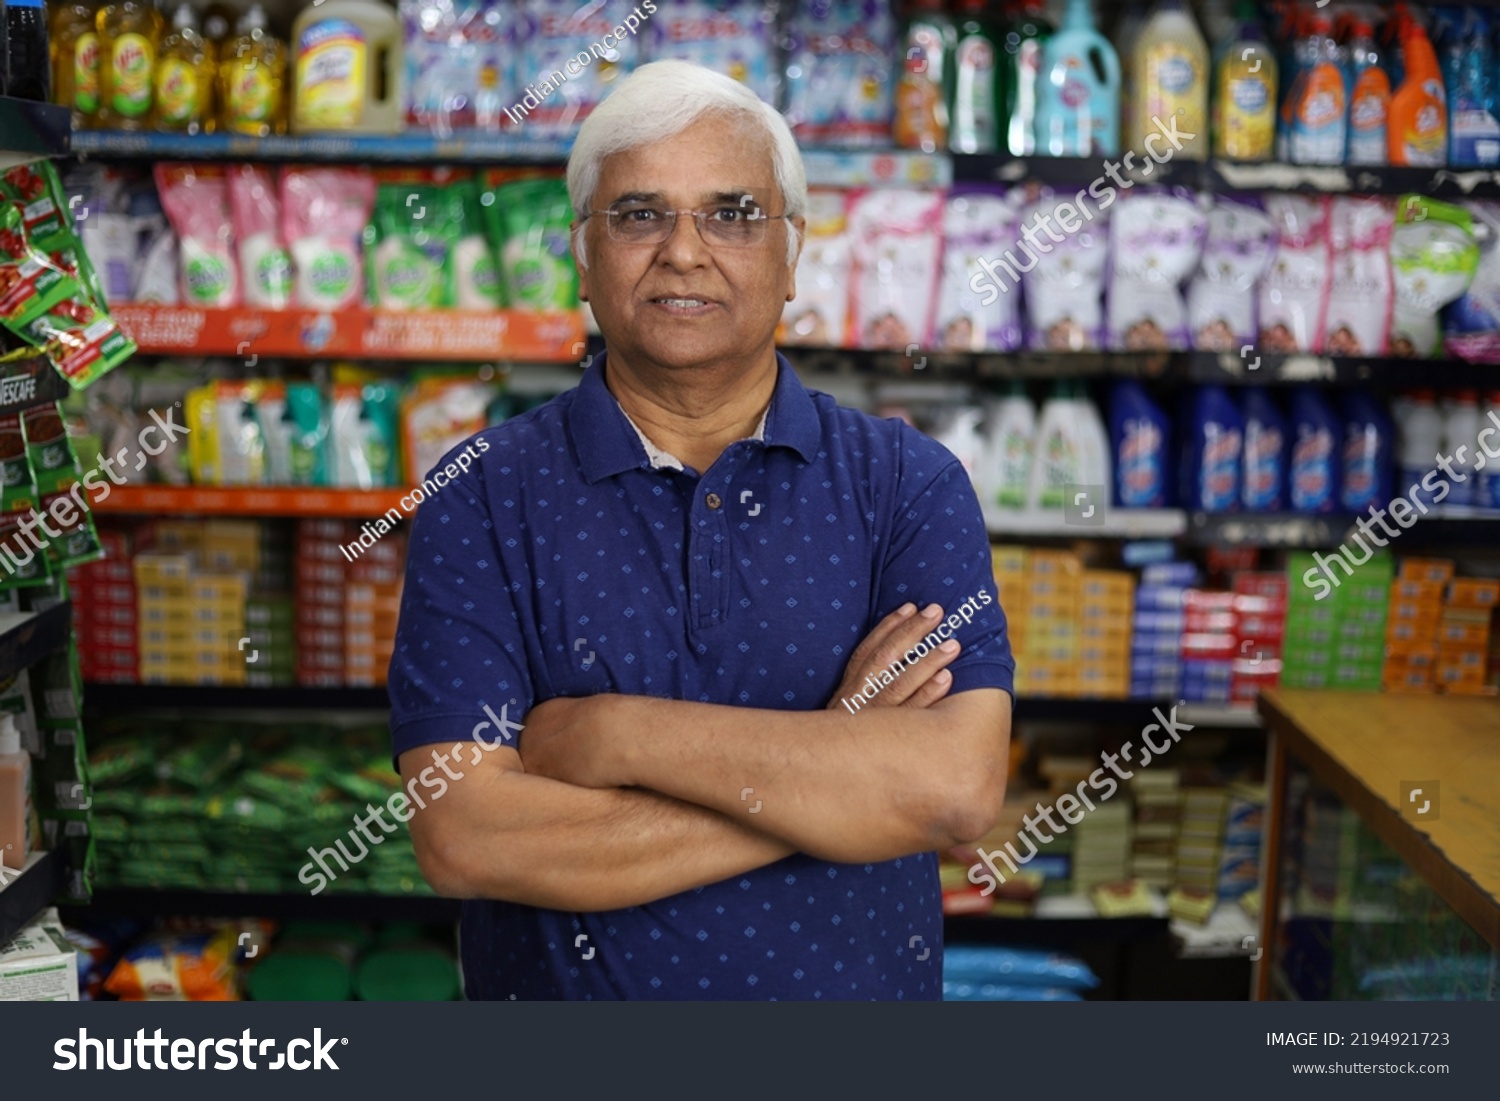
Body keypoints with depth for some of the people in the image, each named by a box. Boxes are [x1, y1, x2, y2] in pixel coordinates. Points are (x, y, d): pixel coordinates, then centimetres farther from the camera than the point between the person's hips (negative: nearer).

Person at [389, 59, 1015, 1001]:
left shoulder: (908, 484, -8)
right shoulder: (483, 498, -10)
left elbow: (960, 784, -20)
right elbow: (463, 836, -20)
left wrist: (619, 734, -22)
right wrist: (835, 769, -20)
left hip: (857, 983, 1)